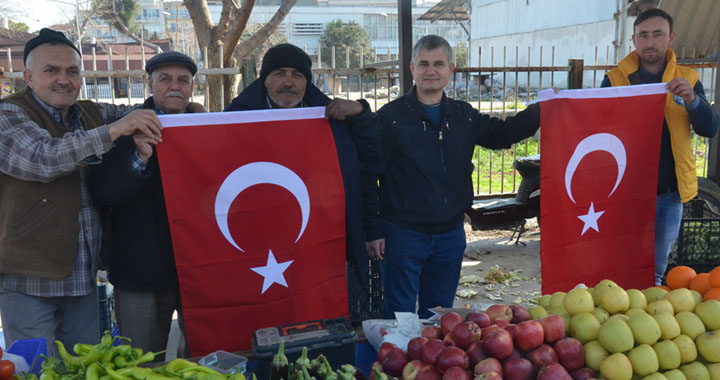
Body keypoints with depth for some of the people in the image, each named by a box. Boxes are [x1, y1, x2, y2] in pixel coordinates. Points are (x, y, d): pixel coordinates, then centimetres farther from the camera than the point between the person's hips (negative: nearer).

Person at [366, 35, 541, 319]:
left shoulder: (464, 116, 8)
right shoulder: (391, 117, -7)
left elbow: (501, 134, 20)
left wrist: (542, 110, 6)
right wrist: (373, 231, -11)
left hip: (451, 234, 5)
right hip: (403, 234, -5)